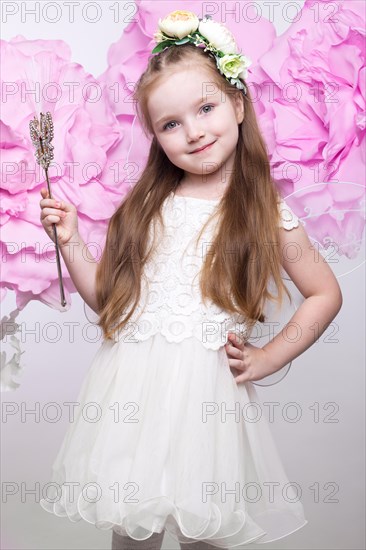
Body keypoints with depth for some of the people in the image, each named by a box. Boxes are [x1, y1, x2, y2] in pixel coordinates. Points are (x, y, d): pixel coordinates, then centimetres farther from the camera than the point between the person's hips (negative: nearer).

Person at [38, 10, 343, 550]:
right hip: (129, 392, 3)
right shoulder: (146, 206, 4)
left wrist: (268, 358, -1)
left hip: (207, 395, -2)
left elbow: (326, 293, 5)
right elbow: (106, 297, 8)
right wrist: (69, 240, -2)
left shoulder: (265, 213, -3)